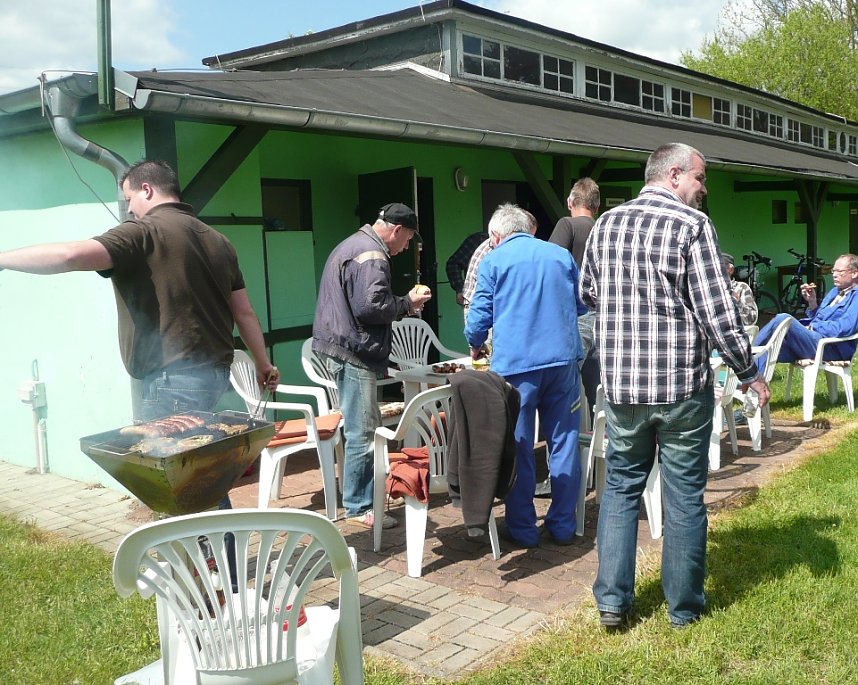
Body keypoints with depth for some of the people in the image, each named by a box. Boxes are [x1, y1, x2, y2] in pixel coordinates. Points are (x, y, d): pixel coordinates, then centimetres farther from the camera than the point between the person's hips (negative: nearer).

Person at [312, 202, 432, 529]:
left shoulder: (351, 245, 21)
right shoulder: (372, 255, -14)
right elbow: (371, 306, -24)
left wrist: (403, 305, 15)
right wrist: (408, 304, -8)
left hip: (339, 348, 11)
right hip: (353, 353, -11)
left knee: (361, 428, 16)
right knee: (363, 432, -6)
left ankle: (359, 498, 25)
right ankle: (359, 507, 1)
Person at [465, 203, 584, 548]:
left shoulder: (493, 260, 2)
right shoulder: (562, 255, 13)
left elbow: (479, 315, 0)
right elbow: (580, 305, 23)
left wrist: (475, 345, 19)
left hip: (516, 364, -3)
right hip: (564, 359, 3)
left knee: (518, 449, 5)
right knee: (564, 443, 11)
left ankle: (523, 529, 12)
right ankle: (563, 525, 17)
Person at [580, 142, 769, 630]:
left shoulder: (606, 223, 5)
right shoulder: (692, 225, -11)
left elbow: (589, 293, 16)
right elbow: (719, 313, -14)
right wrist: (749, 373, -2)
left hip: (622, 383, 4)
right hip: (682, 384, -4)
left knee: (621, 485, 16)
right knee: (685, 495, 9)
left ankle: (613, 600, 17)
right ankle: (684, 606, 22)